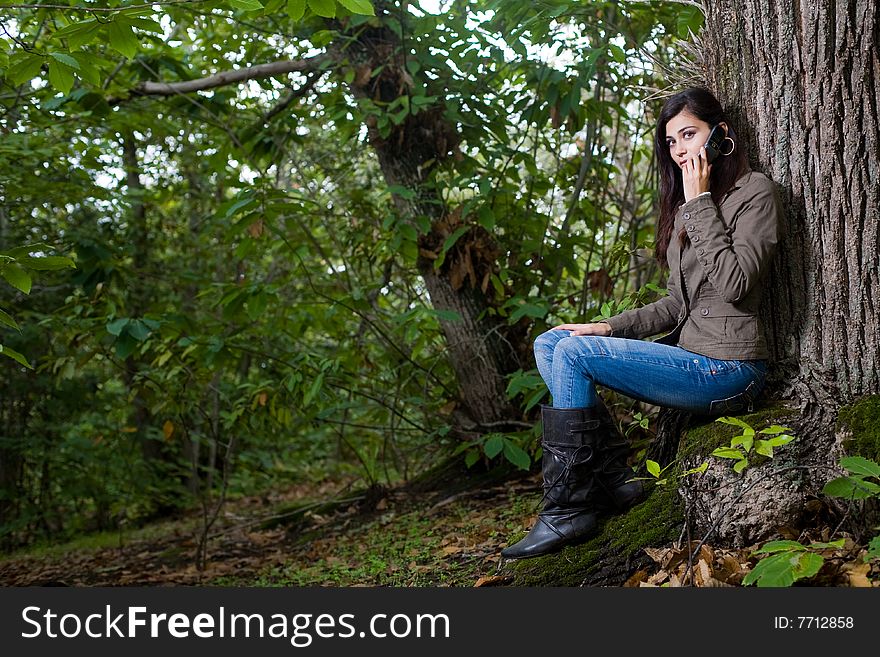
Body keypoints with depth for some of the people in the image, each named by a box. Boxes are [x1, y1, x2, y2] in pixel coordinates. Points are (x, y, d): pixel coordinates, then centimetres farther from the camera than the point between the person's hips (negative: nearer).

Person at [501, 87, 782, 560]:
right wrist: (610, 327, 3)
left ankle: (566, 512, -13)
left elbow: (734, 284, -20)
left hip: (728, 368, -9)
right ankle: (617, 480, -6)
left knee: (573, 354, -20)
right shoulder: (684, 206, 19)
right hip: (690, 354, 9)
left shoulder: (754, 191, -6)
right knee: (550, 342, 0)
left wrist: (700, 203, -14)